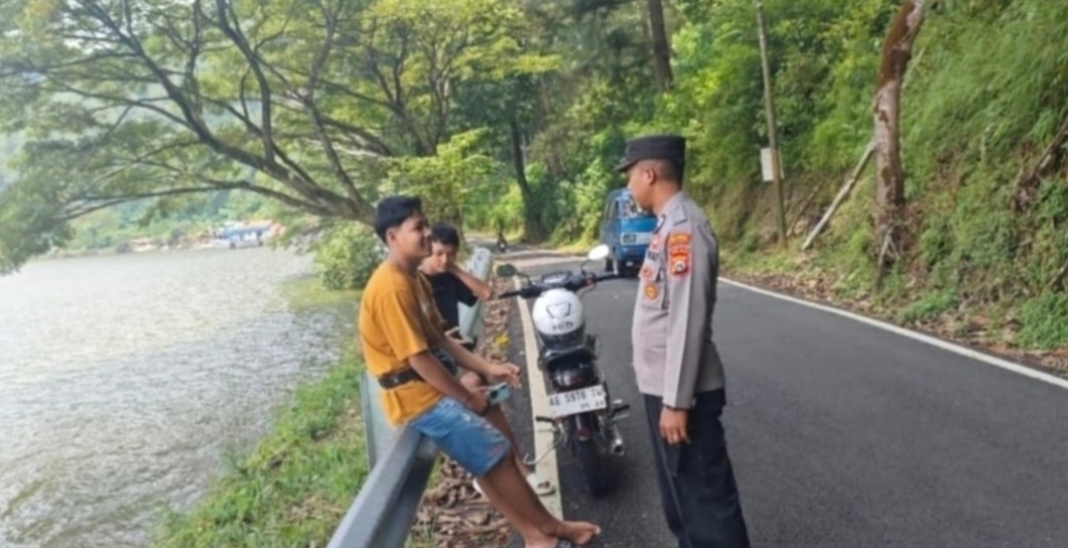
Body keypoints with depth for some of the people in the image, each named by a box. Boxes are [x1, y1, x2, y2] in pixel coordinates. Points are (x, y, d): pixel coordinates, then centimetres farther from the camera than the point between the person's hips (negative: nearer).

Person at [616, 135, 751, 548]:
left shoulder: (683, 226, -19)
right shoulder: (668, 224, 12)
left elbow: (687, 322, -23)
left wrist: (677, 402, -23)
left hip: (681, 392, -10)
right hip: (661, 387, 10)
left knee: (705, 498, -1)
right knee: (680, 495, 22)